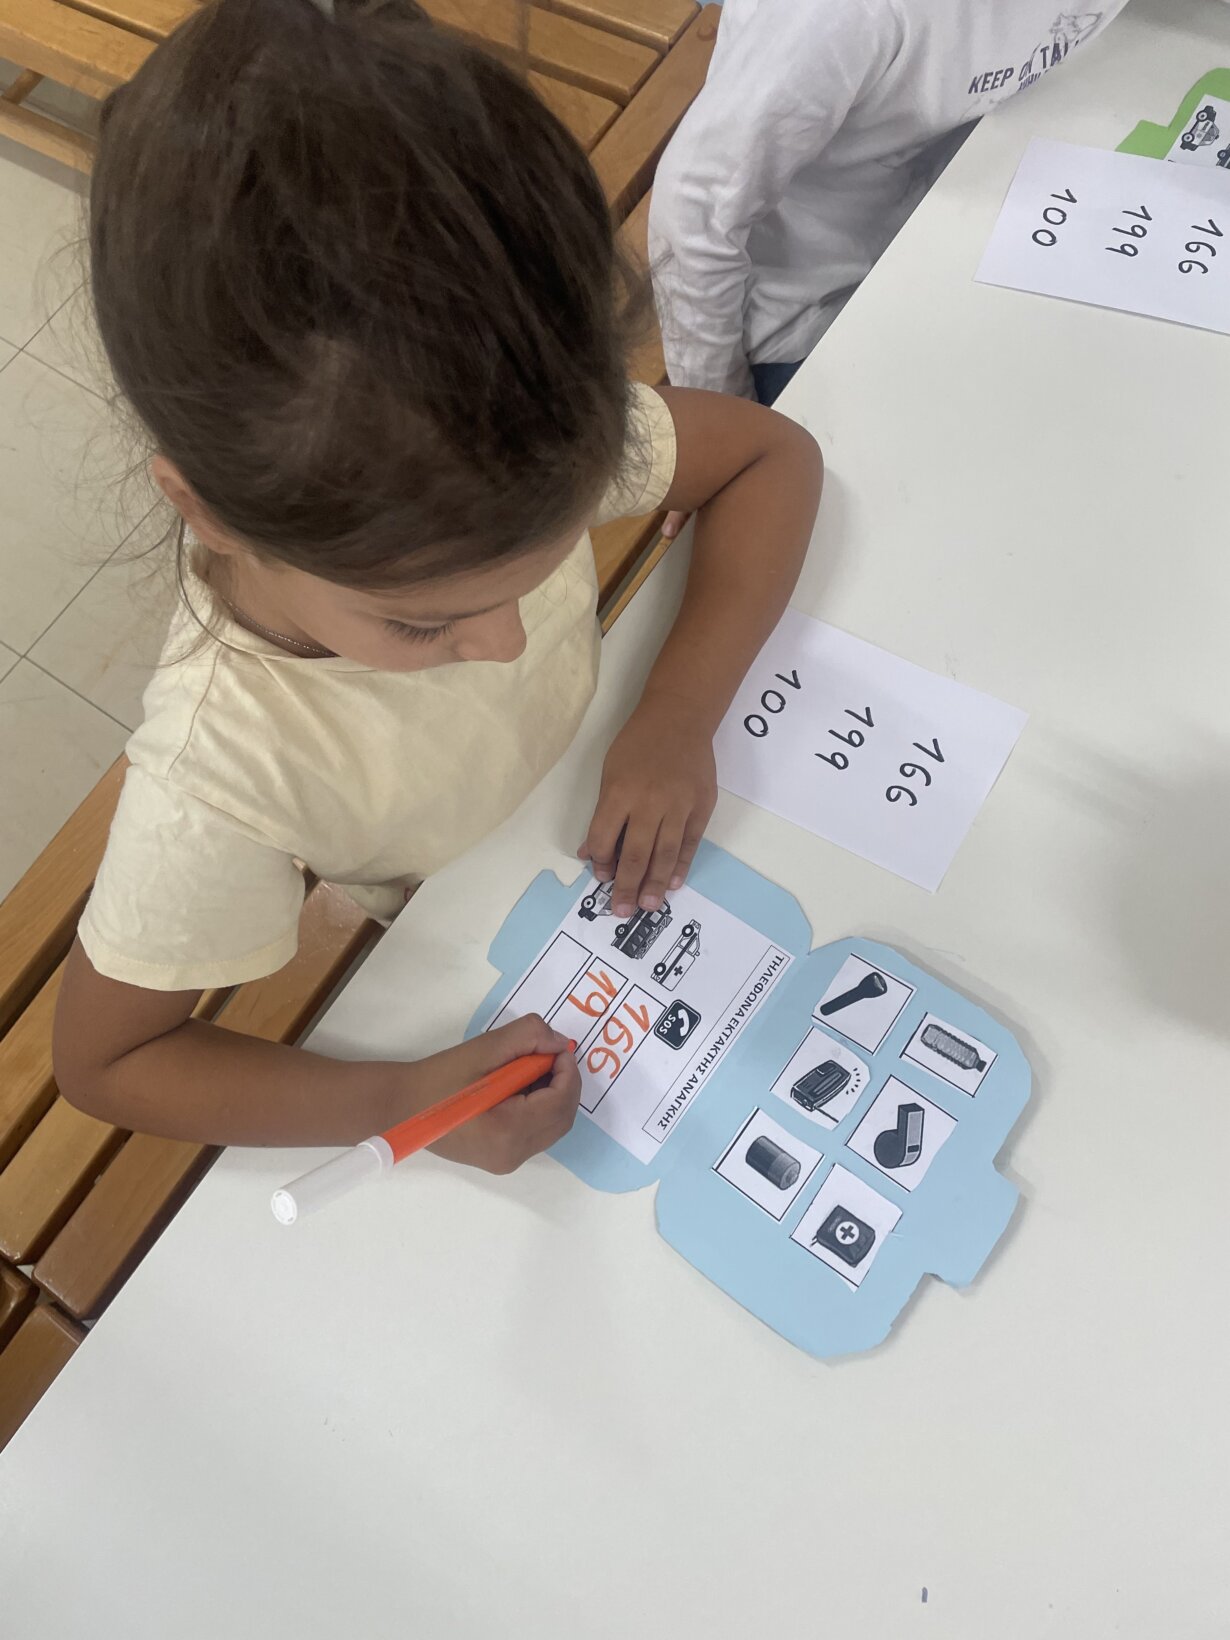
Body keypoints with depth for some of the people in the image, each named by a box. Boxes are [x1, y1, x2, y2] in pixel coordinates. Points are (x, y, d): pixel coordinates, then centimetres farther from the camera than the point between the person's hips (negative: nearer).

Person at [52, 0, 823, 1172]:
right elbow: (101, 1063, -23)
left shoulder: (531, 432, -33)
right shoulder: (222, 780, -40)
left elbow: (773, 457, -17)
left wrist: (678, 716, -31)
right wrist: (396, 1101, -36)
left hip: (614, 808, 2)